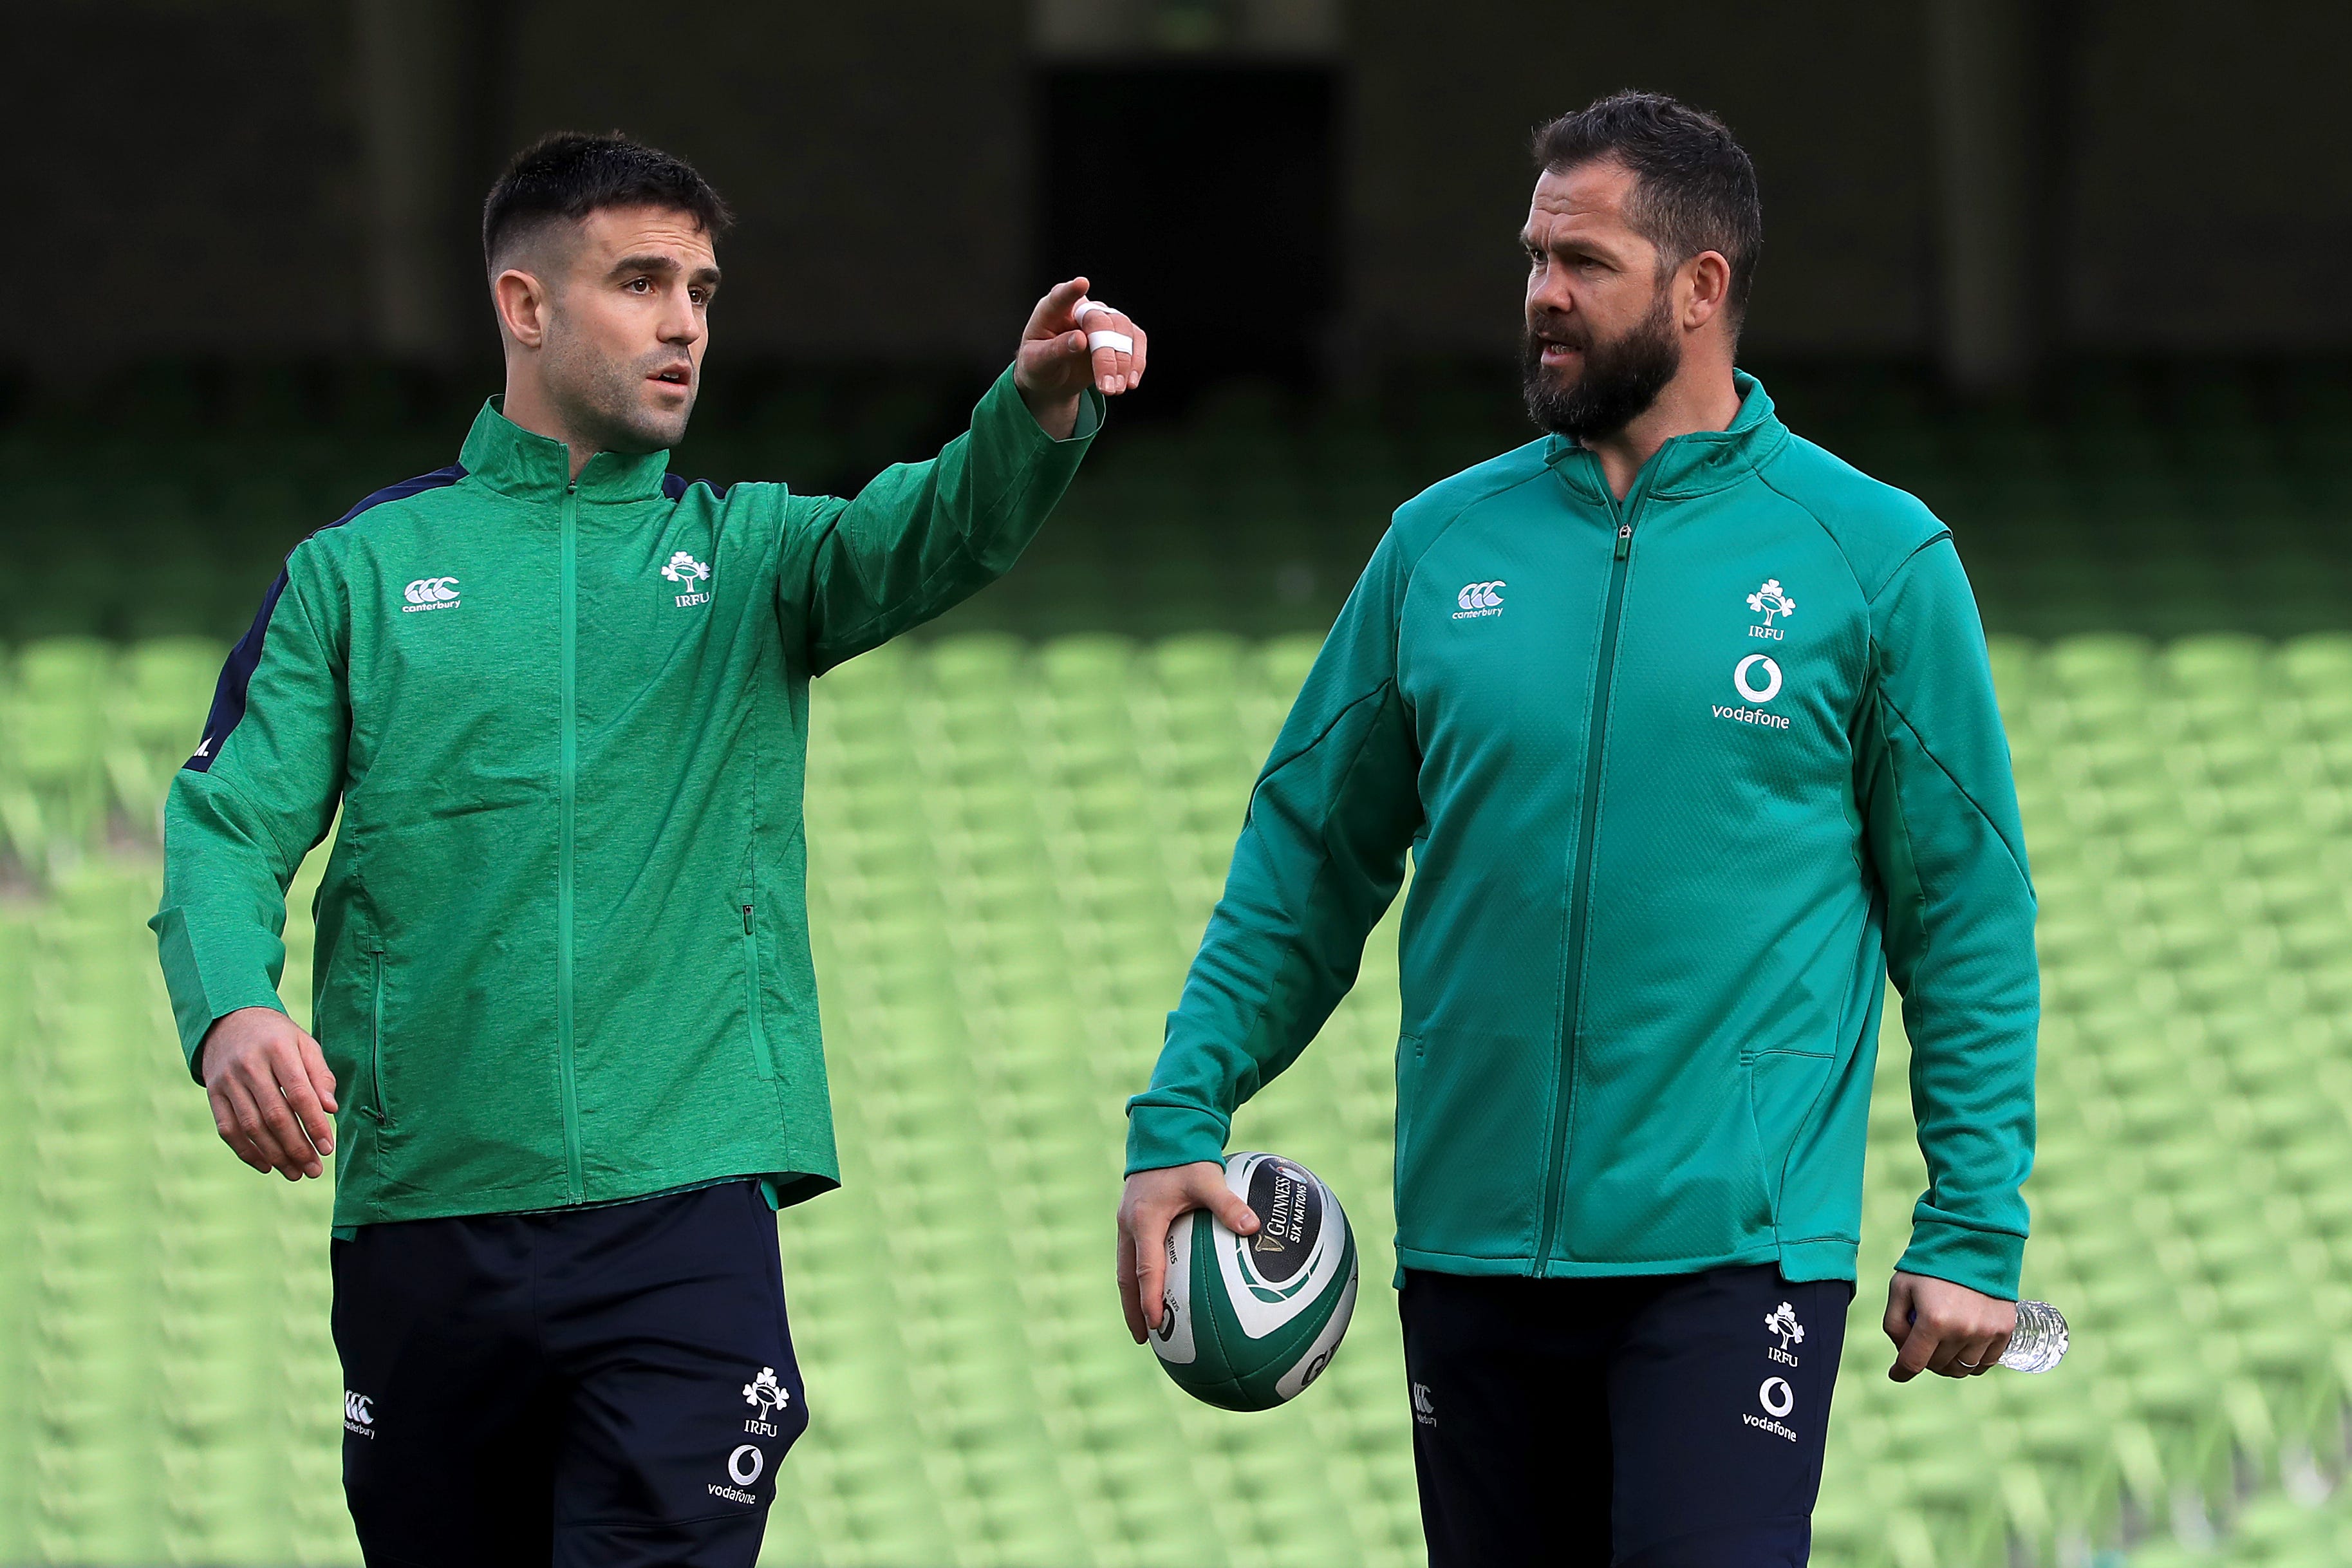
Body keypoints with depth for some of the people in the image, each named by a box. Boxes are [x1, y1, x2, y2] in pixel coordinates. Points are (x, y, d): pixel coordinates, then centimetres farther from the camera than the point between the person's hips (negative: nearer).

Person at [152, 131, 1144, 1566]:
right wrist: (230, 1010, -20)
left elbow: (936, 535, -9)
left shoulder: (746, 554, 11)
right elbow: (231, 831, 3)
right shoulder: (361, 570, 9)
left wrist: (1040, 412, -32)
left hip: (682, 1209, -1)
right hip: (421, 1220, 1)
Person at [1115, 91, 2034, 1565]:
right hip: (1471, 1246, 4)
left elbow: (1968, 919, 0)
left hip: (1732, 1245, -4)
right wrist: (1179, 1121, 2)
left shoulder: (1873, 558, -1)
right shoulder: (1443, 546, 9)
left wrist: (1976, 1228, -5)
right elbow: (1307, 864, 12)